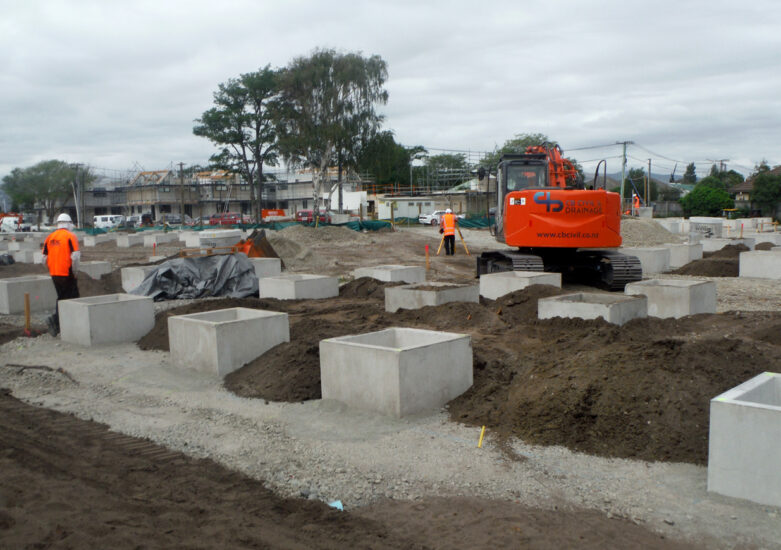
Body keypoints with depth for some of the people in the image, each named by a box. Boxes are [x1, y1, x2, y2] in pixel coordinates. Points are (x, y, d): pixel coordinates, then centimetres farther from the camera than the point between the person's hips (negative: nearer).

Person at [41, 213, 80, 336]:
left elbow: (44, 259, 11)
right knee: (73, 298, 1)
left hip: (54, 275, 7)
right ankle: (55, 319, -14)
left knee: (61, 297, 18)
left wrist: (52, 270, 20)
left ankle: (56, 325, 17)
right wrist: (74, 271, -7)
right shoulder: (70, 236, -10)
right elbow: (75, 257, -18)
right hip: (67, 274, -7)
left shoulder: (49, 237, 9)